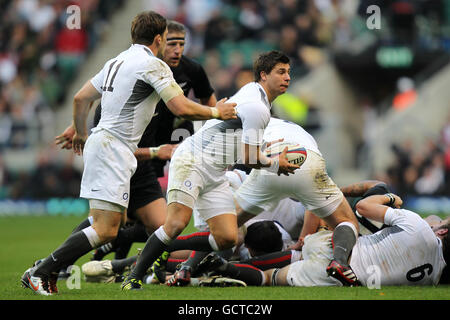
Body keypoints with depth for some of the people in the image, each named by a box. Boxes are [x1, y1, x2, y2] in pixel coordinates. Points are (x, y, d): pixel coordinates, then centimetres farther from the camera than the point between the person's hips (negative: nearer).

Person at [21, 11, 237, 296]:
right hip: (113, 151, -10)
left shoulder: (117, 62, 17)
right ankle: (39, 273, -15)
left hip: (101, 142, 10)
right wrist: (217, 112, 1)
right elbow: (182, 108, -15)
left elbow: (81, 98, 22)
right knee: (106, 231, -13)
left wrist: (80, 133, 37)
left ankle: (49, 268, 8)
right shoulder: (153, 64, -9)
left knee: (118, 222, 14)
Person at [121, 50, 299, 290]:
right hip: (191, 161, -10)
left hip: (215, 176, 10)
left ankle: (167, 247, 11)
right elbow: (249, 158, -13)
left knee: (227, 238, -4)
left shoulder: (252, 90, 14)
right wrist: (276, 164, 4)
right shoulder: (257, 108, -16)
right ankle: (134, 277, -15)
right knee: (177, 223, -25)